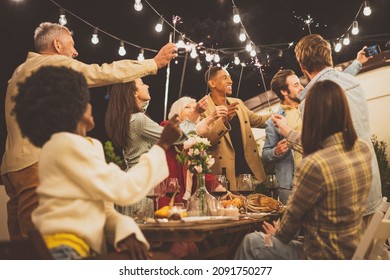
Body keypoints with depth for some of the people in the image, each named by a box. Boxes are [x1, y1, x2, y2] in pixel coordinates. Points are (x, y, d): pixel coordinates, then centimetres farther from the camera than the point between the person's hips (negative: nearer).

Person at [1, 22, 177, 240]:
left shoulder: (22, 71, 24)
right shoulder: (55, 63, -4)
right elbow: (106, 73, -5)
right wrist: (155, 63, 2)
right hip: (37, 164, -10)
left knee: (22, 241, 8)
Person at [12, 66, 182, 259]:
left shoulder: (84, 146, 20)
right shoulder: (66, 144, -8)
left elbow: (104, 208, 14)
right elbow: (123, 189, -10)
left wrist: (126, 230, -8)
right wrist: (162, 145, -2)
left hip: (83, 249, 8)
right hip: (64, 250, -8)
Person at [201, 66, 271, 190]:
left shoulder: (238, 103, 14)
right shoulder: (203, 108, -7)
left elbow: (258, 120, 27)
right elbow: (204, 141, -18)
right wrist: (224, 120, -30)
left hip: (250, 170, 6)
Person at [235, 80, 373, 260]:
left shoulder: (314, 164, -29)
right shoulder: (364, 149, -5)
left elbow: (294, 213, -13)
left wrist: (277, 235, 8)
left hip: (324, 257, -7)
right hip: (351, 251, 7)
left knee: (251, 243, 12)